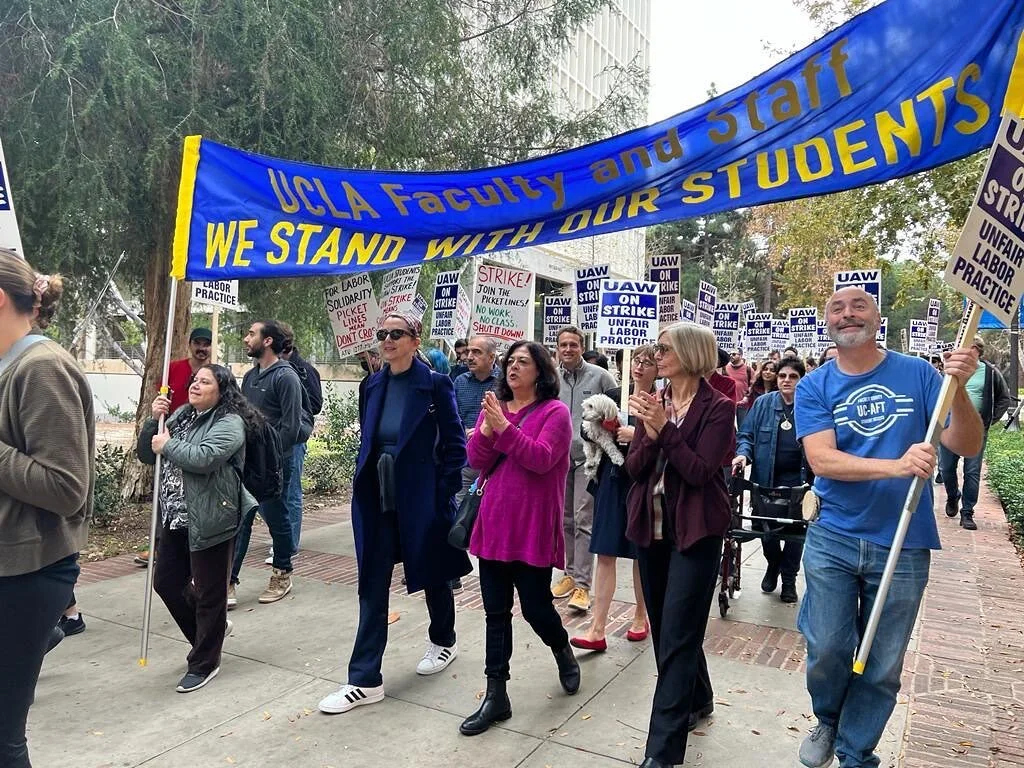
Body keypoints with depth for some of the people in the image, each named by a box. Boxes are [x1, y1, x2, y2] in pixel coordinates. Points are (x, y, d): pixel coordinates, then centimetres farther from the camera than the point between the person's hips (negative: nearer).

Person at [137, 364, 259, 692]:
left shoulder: (230, 423, -12)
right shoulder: (181, 415, 12)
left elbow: (204, 458, -28)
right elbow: (146, 454, 11)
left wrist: (167, 445, -14)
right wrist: (154, 420, -4)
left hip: (209, 521, -8)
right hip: (175, 518, 8)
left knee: (209, 592, 4)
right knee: (166, 582, 16)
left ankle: (204, 663, 21)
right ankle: (210, 630, 39)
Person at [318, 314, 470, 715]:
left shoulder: (435, 384, -9)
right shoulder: (374, 384, 6)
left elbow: (454, 444, -8)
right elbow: (366, 440, 14)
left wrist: (446, 494, -11)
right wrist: (362, 486, 8)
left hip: (421, 499, -4)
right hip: (377, 500, 5)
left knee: (433, 574, 16)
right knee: (372, 588, 4)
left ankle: (443, 641, 41)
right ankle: (365, 680, 12)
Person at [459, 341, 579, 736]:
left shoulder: (554, 411, -7)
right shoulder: (493, 407, 9)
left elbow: (541, 459, -19)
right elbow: (475, 461, 2)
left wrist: (504, 427, -23)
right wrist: (487, 428, -15)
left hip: (533, 528, -5)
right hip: (494, 522, 5)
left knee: (535, 607, 6)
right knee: (496, 612, 9)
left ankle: (563, 651, 39)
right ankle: (495, 695, 18)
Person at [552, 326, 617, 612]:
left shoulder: (600, 376, -4)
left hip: (588, 457, -4)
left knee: (583, 520, -7)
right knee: (565, 519, 13)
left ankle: (582, 584, -2)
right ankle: (570, 573, 27)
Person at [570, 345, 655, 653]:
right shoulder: (615, 396, 5)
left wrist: (637, 435, -20)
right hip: (613, 480, 3)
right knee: (606, 553, 1)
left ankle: (641, 616, 32)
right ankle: (598, 629, 5)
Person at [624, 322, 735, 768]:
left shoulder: (718, 407, -9)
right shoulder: (652, 403, 6)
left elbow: (700, 471, -17)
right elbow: (633, 467, 0)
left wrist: (665, 428, -23)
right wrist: (651, 434, -18)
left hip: (695, 531, -6)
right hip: (651, 528, 6)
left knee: (676, 637, -4)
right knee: (666, 629, 18)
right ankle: (697, 700, 41)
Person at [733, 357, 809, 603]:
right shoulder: (763, 403, 1)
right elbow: (746, 435, 4)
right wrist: (743, 454, -16)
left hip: (798, 479, -1)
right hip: (766, 479, 1)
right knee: (766, 528, 7)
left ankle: (789, 579, 29)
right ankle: (773, 565, 38)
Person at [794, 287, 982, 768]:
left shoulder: (917, 373, -2)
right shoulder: (814, 387, -2)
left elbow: (967, 446, -5)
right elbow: (821, 459, -14)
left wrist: (958, 388, -22)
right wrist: (896, 466, -28)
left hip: (903, 546, 1)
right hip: (832, 540, 0)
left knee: (882, 667, 11)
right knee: (828, 650, 4)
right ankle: (827, 721, 37)